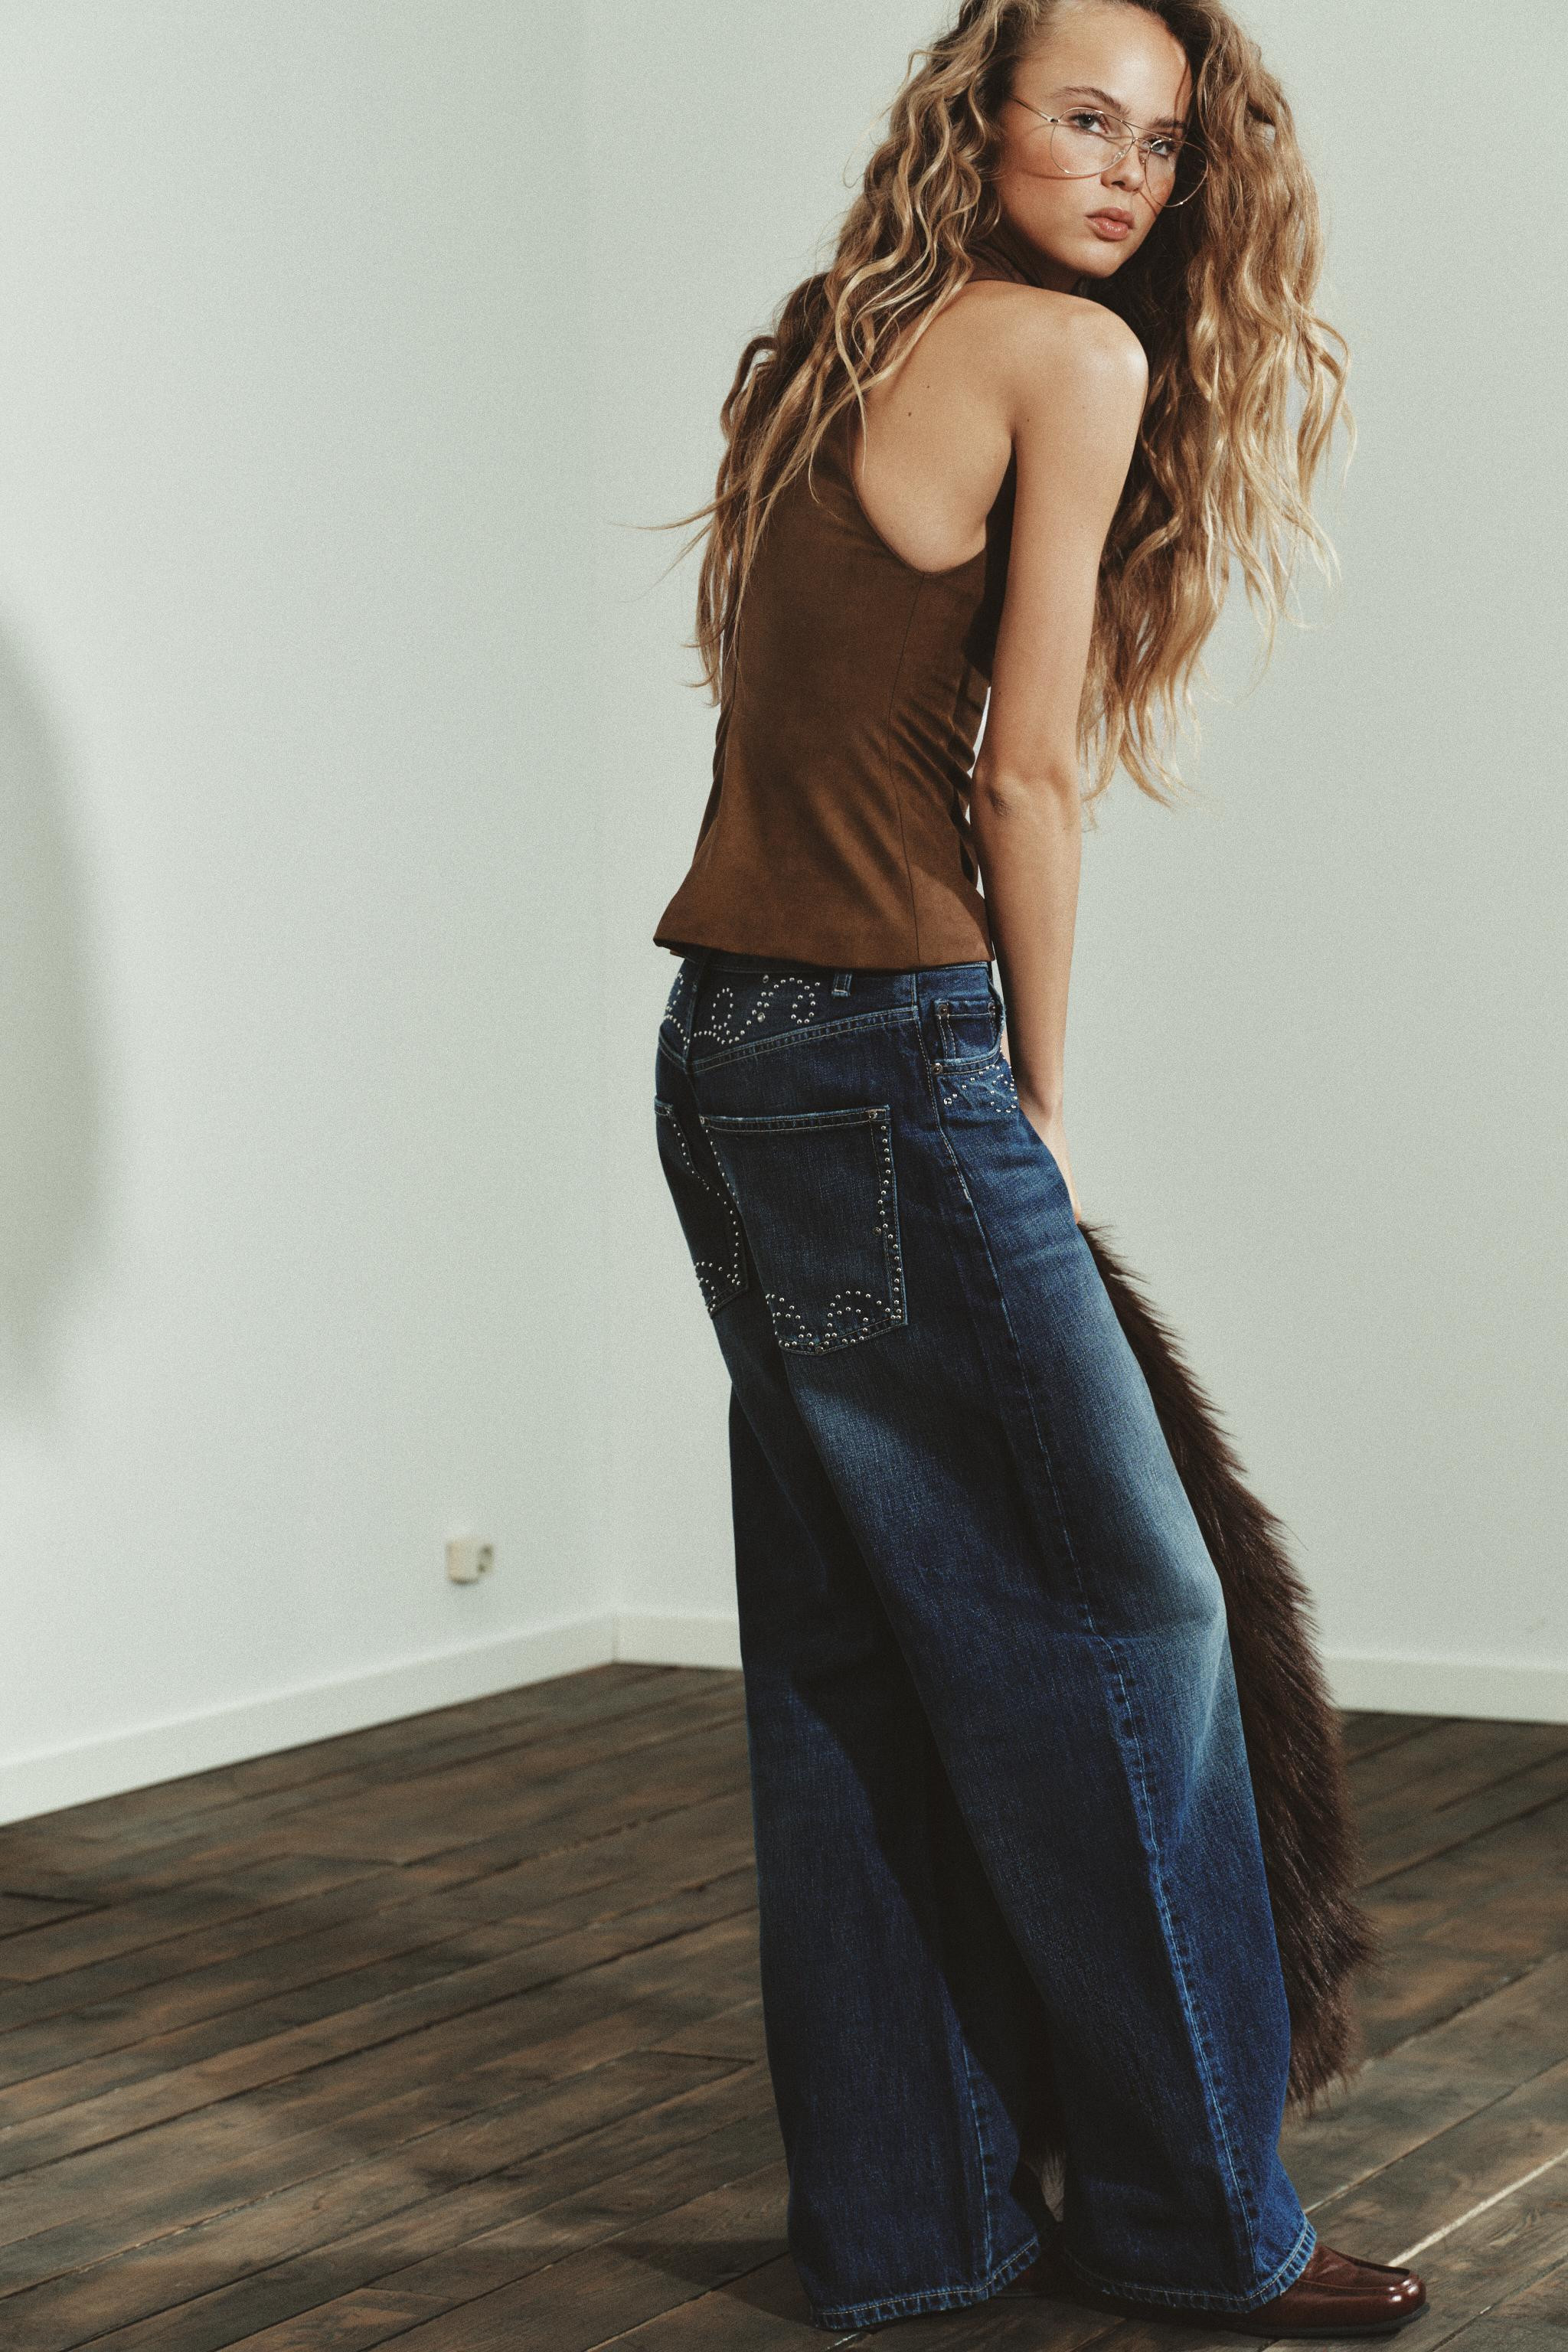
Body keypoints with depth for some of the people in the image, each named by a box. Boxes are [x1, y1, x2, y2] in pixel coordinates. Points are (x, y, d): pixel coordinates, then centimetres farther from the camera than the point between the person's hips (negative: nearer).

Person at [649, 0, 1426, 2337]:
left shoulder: (838, 354, 17)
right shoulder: (1069, 356, -7)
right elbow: (1024, 778, -10)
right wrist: (1039, 1092, 2)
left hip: (726, 1059, 9)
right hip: (887, 1059, -9)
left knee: (854, 1652, 12)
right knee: (1114, 1610, 2)